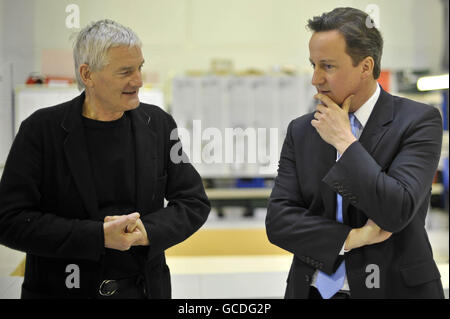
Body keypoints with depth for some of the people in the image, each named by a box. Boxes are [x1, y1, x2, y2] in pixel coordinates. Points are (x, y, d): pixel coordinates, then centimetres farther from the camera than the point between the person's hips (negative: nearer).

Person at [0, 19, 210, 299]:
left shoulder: (158, 124, -1)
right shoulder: (41, 130, -10)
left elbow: (195, 202, 3)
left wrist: (148, 230, -15)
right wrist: (98, 236, -21)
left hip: (144, 287, 3)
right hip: (61, 289, -2)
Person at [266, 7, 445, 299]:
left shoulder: (419, 121, -9)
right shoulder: (301, 132, 1)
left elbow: (397, 211, -21)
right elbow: (278, 220, -5)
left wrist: (344, 141, -15)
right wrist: (351, 238, -16)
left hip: (393, 288, -3)